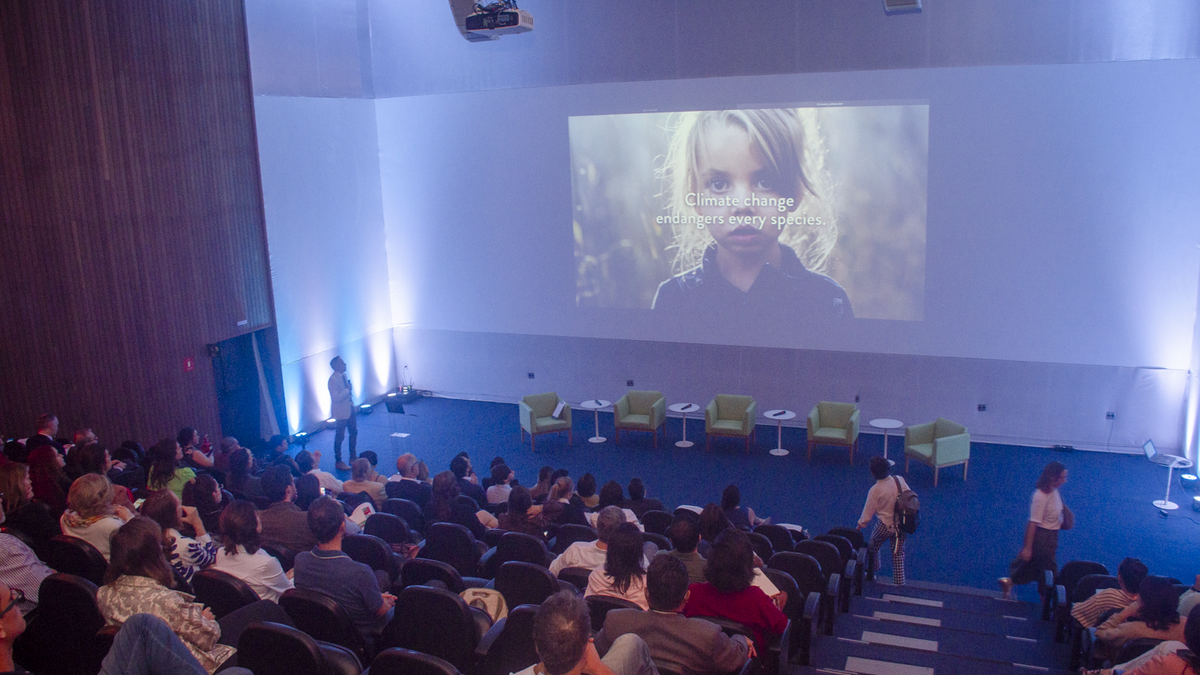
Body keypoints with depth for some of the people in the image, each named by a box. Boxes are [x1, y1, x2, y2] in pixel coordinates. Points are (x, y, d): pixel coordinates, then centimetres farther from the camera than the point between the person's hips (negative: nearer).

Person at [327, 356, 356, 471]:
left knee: (354, 432, 17)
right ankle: (338, 462, 12)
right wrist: (348, 390, -20)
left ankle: (353, 457, 32)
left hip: (350, 409, 9)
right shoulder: (333, 380, -21)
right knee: (339, 437, 1)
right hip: (341, 412, -9)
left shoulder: (343, 376, 7)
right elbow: (336, 397, -27)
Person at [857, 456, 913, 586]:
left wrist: (859, 526, 5)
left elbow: (868, 513, -12)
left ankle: (872, 570, 42)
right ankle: (899, 582, 26)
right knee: (898, 553, 19)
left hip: (885, 526, -4)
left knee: (873, 546, 23)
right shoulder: (900, 480, -12)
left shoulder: (875, 490, -23)